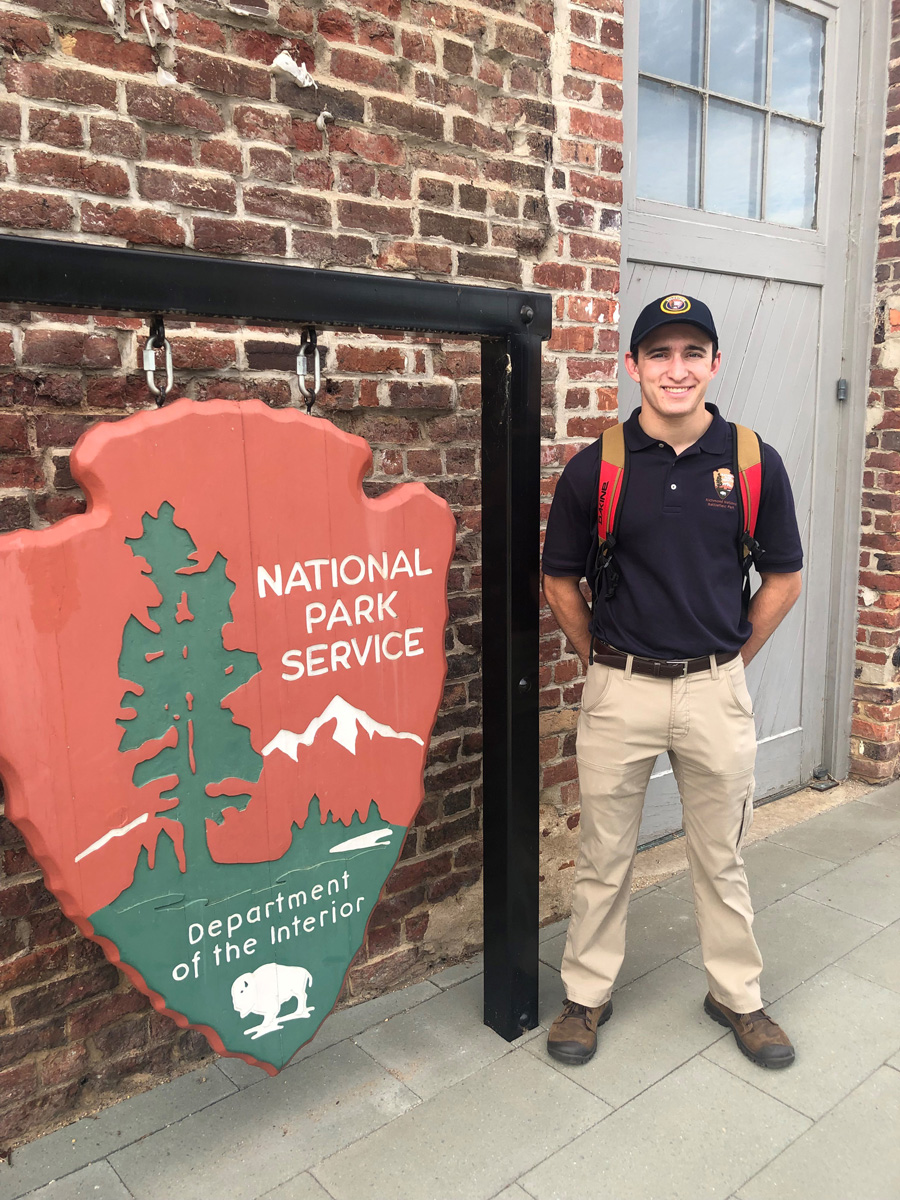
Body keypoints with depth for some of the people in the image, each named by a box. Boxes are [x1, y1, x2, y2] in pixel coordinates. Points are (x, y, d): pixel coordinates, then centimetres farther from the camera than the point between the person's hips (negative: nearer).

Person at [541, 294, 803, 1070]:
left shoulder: (755, 464, -3)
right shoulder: (594, 468, -5)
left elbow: (784, 578, 6)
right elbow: (560, 580, 4)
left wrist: (732, 659, 4)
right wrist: (602, 662, 4)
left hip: (716, 690, 1)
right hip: (619, 691, 0)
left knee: (721, 856, 16)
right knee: (604, 856, 13)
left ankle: (736, 994, 38)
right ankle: (587, 995, 32)